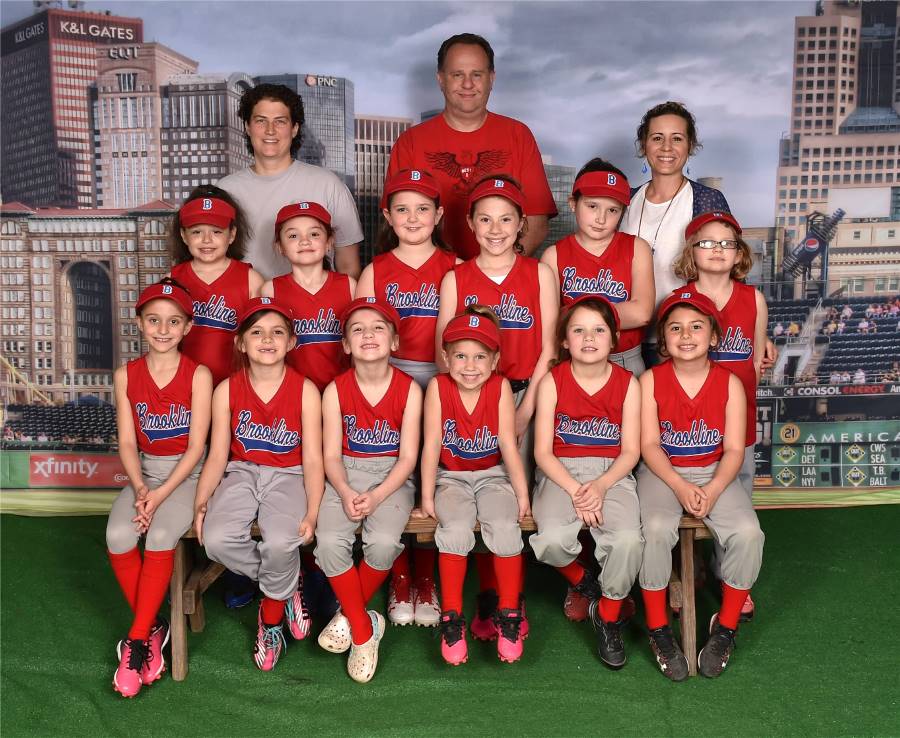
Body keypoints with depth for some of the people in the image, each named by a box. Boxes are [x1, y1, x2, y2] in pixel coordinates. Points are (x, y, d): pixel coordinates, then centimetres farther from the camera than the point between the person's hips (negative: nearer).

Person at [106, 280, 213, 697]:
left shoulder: (198, 375, -7)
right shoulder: (126, 376, 3)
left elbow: (196, 447, -10)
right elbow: (127, 443, 1)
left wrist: (161, 494, -19)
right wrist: (140, 488, -15)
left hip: (186, 473, -3)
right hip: (145, 472, 3)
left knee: (160, 536, -29)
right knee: (118, 535, -23)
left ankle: (137, 640, -14)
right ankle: (153, 628, -6)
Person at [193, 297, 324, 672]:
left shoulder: (305, 390, -5)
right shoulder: (226, 390, 1)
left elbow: (312, 459, -6)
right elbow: (218, 456, 1)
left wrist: (311, 514, -17)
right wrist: (201, 502, -14)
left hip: (288, 475, -2)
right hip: (241, 473, 2)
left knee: (281, 542, -31)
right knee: (216, 539, -27)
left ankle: (271, 617, 2)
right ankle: (288, 585, 2)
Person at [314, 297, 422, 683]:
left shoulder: (409, 389, -4)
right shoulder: (336, 390, -1)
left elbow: (408, 456, -6)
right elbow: (332, 455, -1)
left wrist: (376, 496, -19)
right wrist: (346, 493, -20)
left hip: (392, 477, -1)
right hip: (345, 475, 1)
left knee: (384, 543, -28)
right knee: (330, 541, -26)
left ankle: (349, 615, 2)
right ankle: (364, 630, -6)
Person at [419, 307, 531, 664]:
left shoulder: (500, 387, -9)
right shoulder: (437, 386, -10)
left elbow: (508, 444, -8)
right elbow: (432, 444, -11)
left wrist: (522, 494, -9)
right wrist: (427, 495, -11)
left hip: (493, 474, 1)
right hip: (451, 477, 0)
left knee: (505, 528, -26)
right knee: (456, 530, -28)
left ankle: (509, 614, -5)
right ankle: (451, 617, -10)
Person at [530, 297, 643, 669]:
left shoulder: (628, 383, 2)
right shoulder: (552, 381, -1)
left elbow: (631, 451, 0)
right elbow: (543, 451, -4)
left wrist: (600, 486, -17)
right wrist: (575, 490, -17)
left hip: (611, 472, 1)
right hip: (561, 472, 0)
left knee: (627, 539, -28)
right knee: (553, 539, -29)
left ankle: (609, 617, 2)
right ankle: (581, 581, 11)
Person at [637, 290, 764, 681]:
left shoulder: (729, 384, -1)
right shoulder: (651, 380, -4)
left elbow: (734, 450, -4)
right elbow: (649, 445, -8)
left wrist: (713, 490, -20)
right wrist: (680, 487, -21)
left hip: (715, 473, 2)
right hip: (662, 472, -1)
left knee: (748, 533, -24)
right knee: (656, 528, -31)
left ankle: (725, 627, -1)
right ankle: (658, 628, -11)